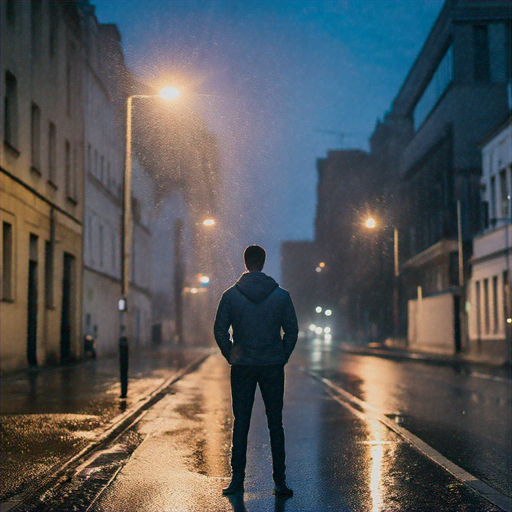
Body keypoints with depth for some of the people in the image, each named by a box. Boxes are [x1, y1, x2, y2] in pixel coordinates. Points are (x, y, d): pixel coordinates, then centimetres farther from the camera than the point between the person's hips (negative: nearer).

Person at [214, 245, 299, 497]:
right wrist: (283, 357, 11)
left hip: (242, 368, 0)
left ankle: (237, 479, 8)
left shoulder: (231, 295, -3)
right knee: (275, 423, 5)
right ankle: (280, 481, 5)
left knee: (240, 423, 7)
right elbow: (292, 330, 1)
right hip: (273, 367, 0)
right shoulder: (281, 295, -1)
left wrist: (231, 356, 10)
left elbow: (219, 330, -1)